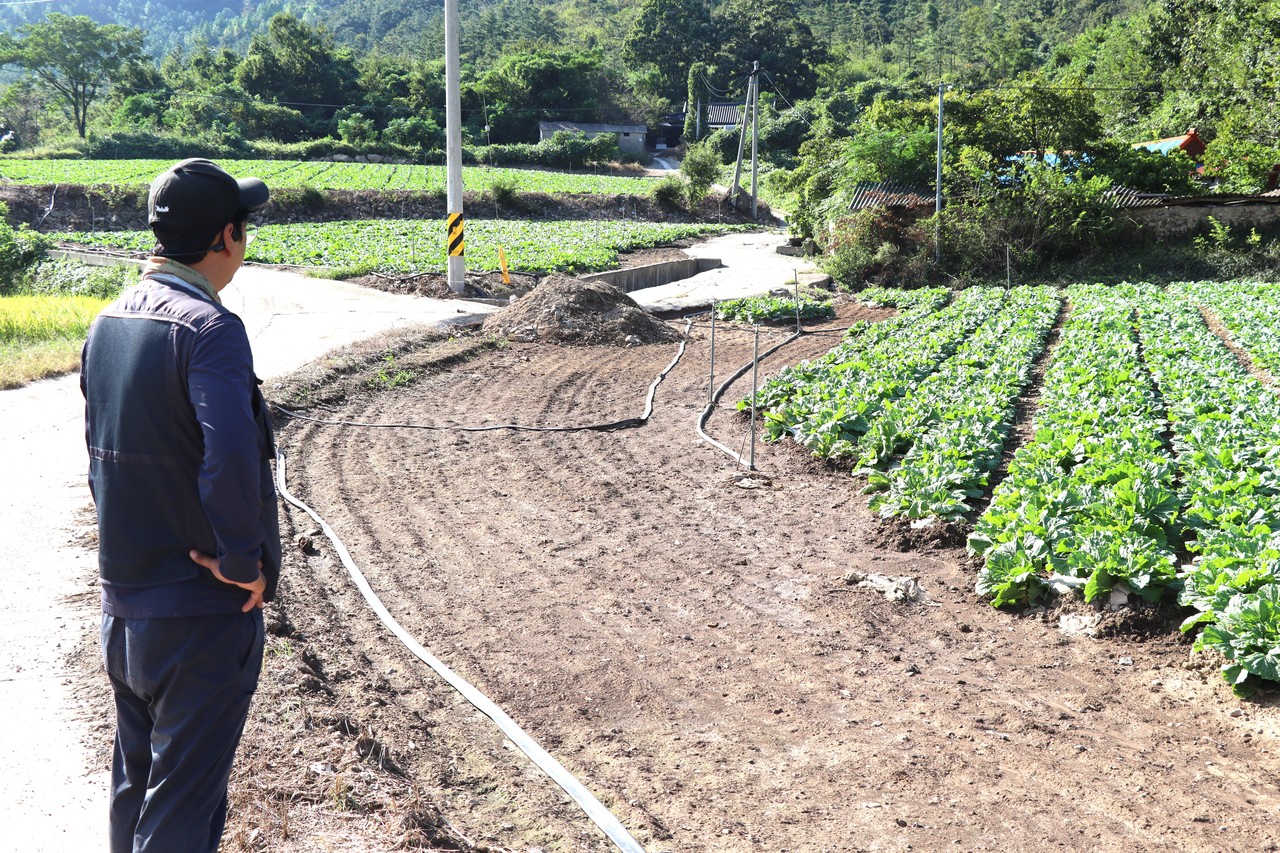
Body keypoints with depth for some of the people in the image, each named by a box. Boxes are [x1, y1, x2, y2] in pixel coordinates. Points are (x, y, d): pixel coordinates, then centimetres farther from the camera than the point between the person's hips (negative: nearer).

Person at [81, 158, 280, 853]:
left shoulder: (108, 323, 5)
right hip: (201, 613, -8)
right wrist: (245, 561, -20)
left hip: (122, 604, 8)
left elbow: (101, 454, 13)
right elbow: (230, 458, -33)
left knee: (133, 785, 22)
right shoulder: (208, 328, -20)